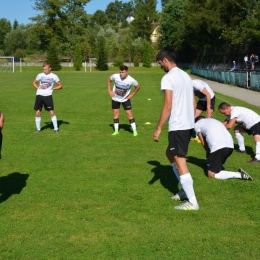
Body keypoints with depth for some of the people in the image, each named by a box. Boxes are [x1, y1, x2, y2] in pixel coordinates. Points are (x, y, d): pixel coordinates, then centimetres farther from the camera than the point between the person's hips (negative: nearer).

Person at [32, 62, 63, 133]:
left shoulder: (54, 76, 1)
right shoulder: (40, 75, 7)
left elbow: (60, 86, 7)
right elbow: (34, 83, 21)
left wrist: (52, 88, -4)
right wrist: (38, 88, 3)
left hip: (48, 96, -2)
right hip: (39, 95, 2)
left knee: (52, 112, -4)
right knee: (37, 113, 3)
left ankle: (56, 128, 9)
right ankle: (38, 128, 17)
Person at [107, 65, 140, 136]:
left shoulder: (131, 80, -24)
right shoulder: (115, 76, -21)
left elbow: (138, 86, -4)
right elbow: (109, 80, 2)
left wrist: (132, 94, -8)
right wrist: (109, 90, -4)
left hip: (125, 99, -2)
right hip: (115, 98, 2)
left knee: (129, 114, -7)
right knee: (115, 113, 6)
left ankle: (134, 131, 1)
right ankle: (116, 131, 17)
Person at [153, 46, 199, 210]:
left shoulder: (168, 78, -13)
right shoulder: (186, 76, 14)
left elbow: (168, 106, -18)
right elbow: (194, 103, 16)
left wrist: (158, 128, -13)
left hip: (177, 126, -9)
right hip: (188, 124, 9)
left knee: (180, 162, -2)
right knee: (171, 154, 25)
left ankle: (192, 202, 2)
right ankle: (186, 189, 28)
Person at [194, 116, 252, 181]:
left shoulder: (197, 124, 20)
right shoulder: (214, 120, 37)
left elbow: (203, 142, 21)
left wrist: (208, 152, 34)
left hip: (218, 147, -7)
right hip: (230, 146, 7)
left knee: (211, 174, -1)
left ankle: (239, 175, -12)